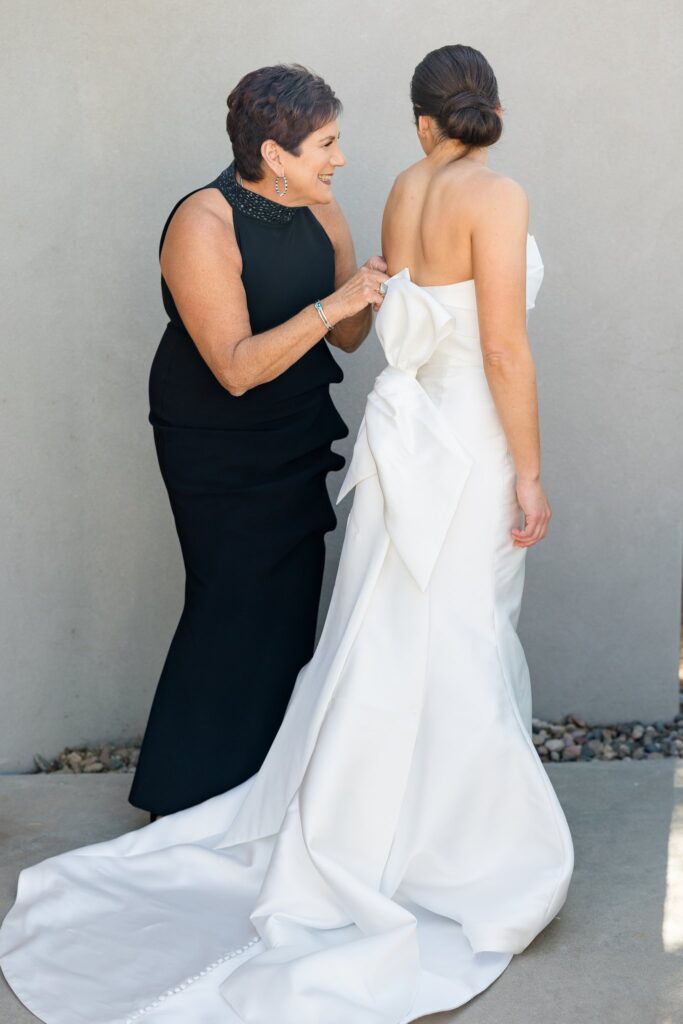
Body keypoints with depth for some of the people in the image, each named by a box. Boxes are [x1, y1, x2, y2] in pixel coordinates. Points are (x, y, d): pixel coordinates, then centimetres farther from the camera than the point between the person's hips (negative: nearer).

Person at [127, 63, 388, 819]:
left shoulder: (319, 212, -1)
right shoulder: (203, 226, -22)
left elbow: (346, 338, 5)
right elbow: (237, 368, -28)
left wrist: (368, 296, -16)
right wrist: (333, 303, -32)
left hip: (296, 440, 7)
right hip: (217, 451, -7)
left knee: (290, 604, 12)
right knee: (232, 610, -3)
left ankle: (264, 771, 29)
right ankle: (185, 801, 14)